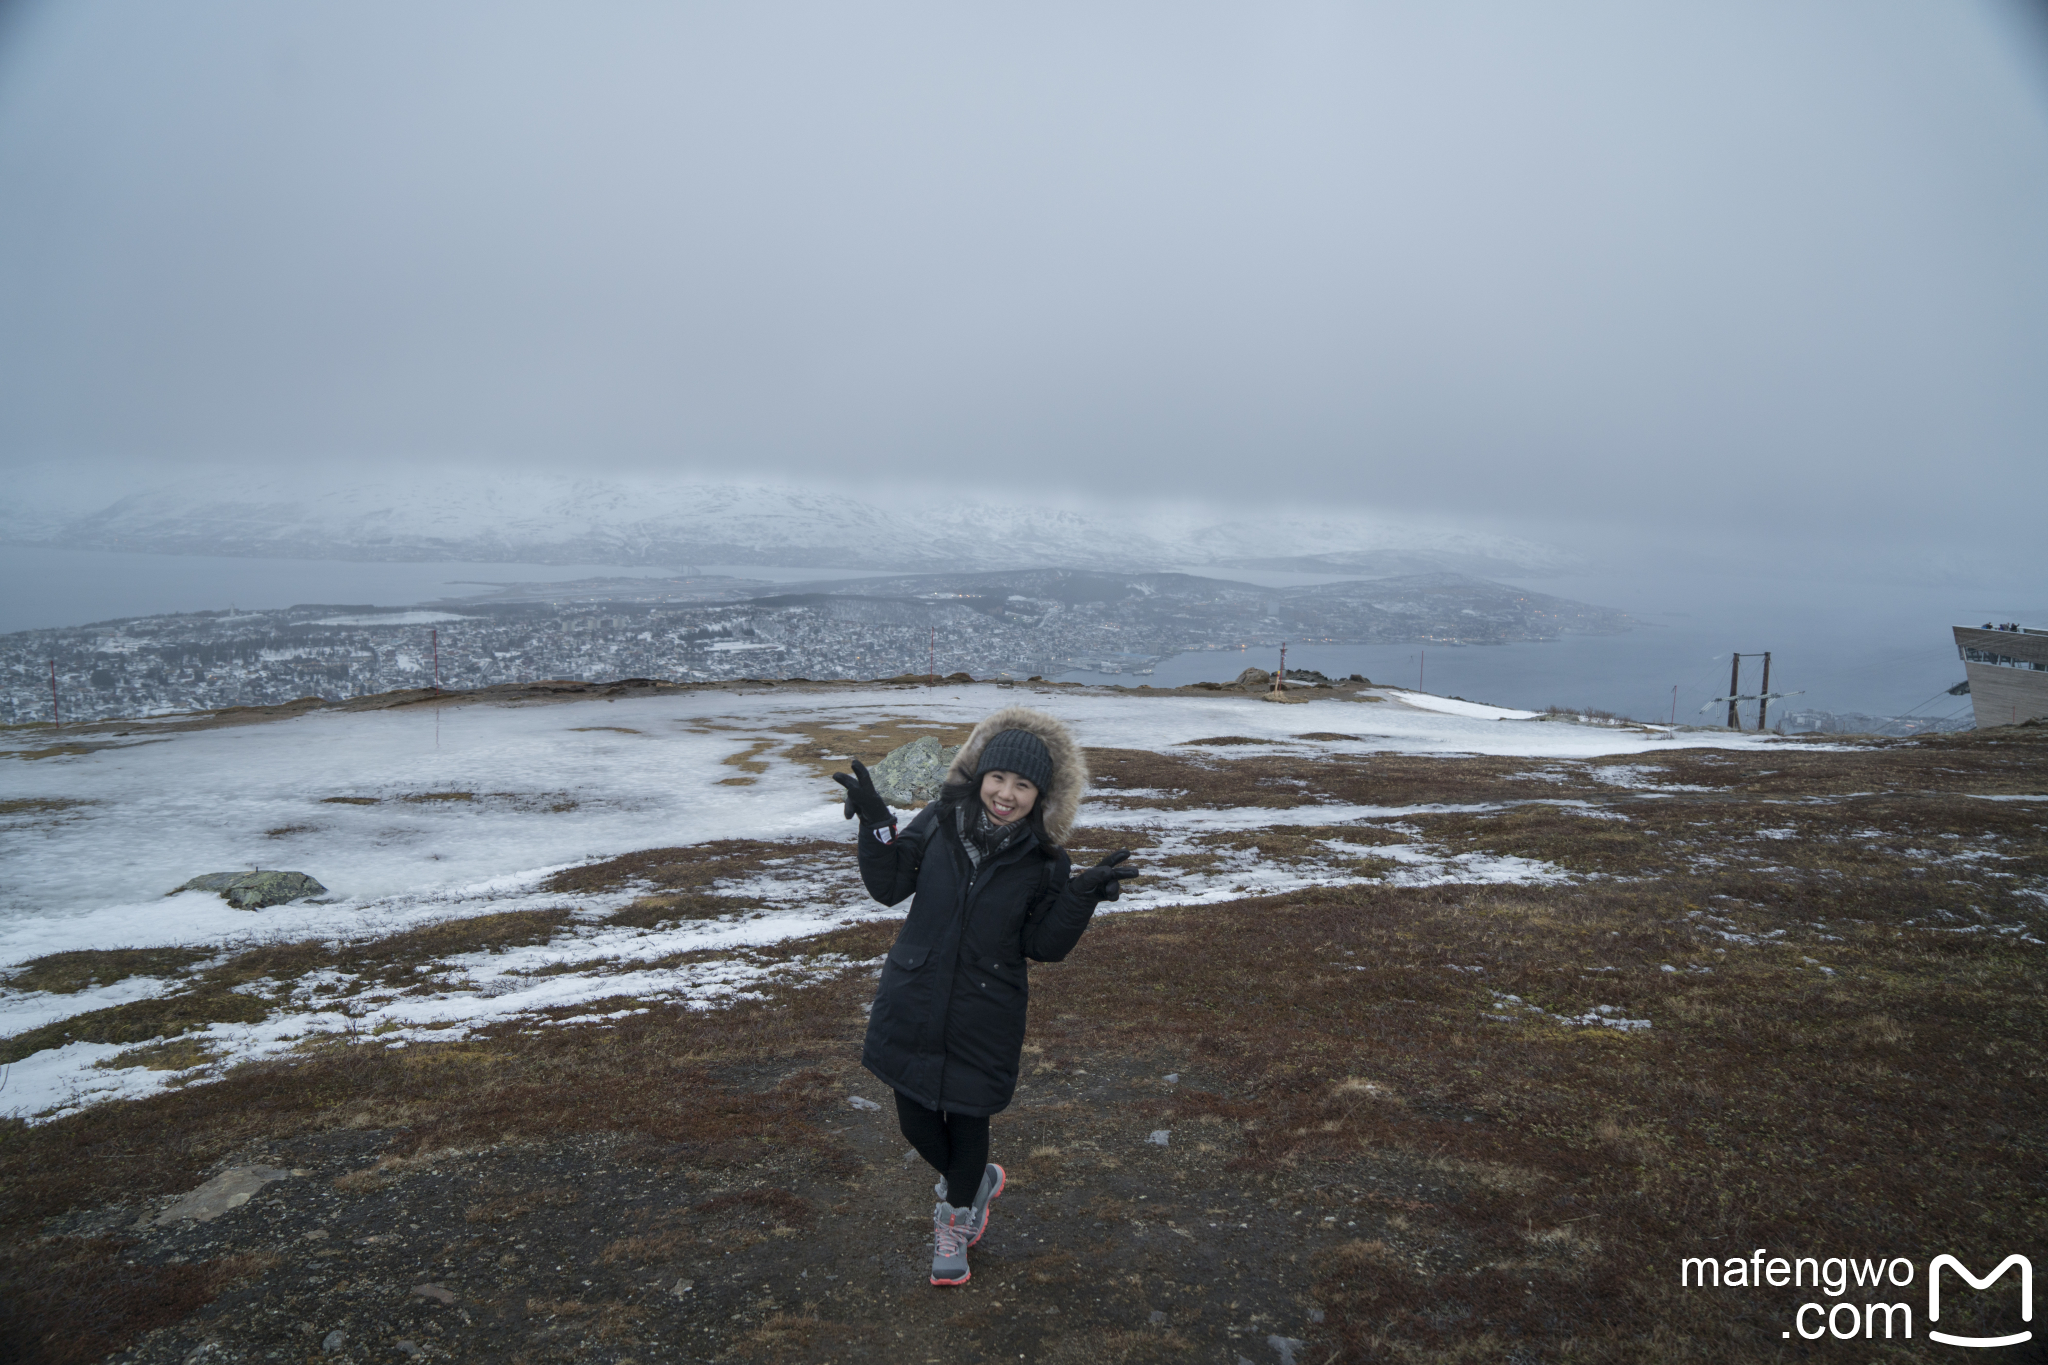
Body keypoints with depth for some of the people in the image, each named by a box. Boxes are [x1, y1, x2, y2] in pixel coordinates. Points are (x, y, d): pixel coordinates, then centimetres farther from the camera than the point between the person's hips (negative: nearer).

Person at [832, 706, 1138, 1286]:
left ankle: (956, 1216, 44)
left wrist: (1082, 896, -23)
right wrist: (877, 824, -20)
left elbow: (1043, 946, -8)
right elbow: (889, 887, -6)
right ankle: (974, 1182, 47)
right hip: (911, 1003, 2)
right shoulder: (939, 822, -8)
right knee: (916, 1119, 14)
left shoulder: (1043, 862, -11)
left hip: (984, 1017, -2)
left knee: (966, 1119, 14)